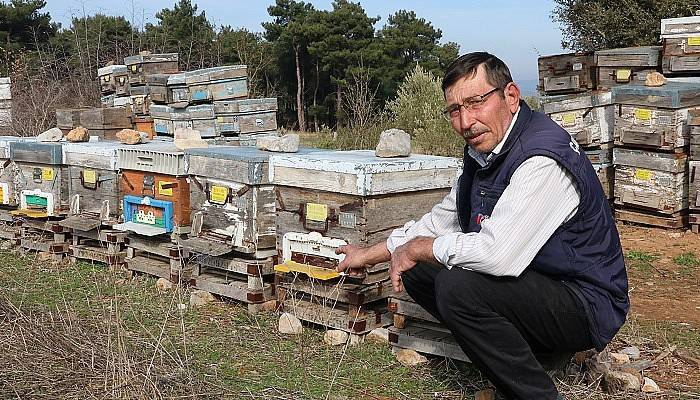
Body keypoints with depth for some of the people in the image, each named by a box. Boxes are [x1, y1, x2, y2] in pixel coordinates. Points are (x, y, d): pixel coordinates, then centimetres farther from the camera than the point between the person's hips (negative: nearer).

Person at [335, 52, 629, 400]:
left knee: (458, 286, -30)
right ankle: (529, 348, 6)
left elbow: (497, 255, -35)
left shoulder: (543, 160, -26)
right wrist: (371, 255, 22)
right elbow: (441, 219, 19)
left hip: (585, 303, -9)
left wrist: (417, 248, -18)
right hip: (529, 280, 10)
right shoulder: (482, 150, 5)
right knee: (417, 272, 6)